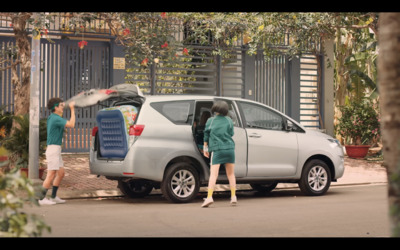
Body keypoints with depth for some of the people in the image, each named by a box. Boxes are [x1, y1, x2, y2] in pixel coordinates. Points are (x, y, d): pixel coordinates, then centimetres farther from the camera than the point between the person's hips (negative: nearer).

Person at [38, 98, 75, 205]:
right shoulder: (56, 119, -16)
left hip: (56, 149, 10)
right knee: (51, 175, -9)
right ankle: (42, 198, -6)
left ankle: (53, 197, 18)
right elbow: (71, 124, -23)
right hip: (53, 149, -10)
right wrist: (72, 109, -16)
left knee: (61, 173, 13)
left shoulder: (52, 117, 14)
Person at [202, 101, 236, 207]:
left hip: (217, 150, -2)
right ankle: (233, 197, 14)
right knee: (231, 174, 13)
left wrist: (205, 148, 18)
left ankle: (209, 197, -18)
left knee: (213, 174, -6)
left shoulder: (210, 121, 3)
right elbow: (231, 134, 10)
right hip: (229, 148, 2)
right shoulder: (229, 120, 4)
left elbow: (206, 135, 8)